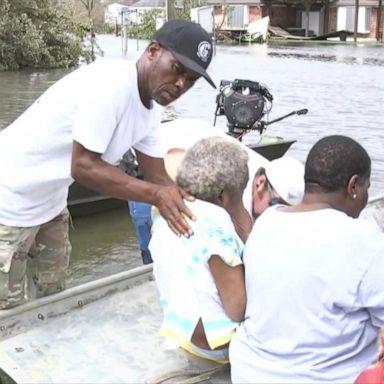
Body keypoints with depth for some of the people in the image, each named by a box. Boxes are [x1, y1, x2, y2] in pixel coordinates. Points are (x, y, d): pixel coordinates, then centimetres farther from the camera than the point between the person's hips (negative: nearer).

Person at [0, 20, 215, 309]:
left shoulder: (151, 108, 0)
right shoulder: (110, 84, -28)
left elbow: (157, 177, 1)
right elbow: (83, 166, -30)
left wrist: (190, 209, -12)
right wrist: (156, 195, -33)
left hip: (49, 202, 9)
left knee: (53, 293, 22)